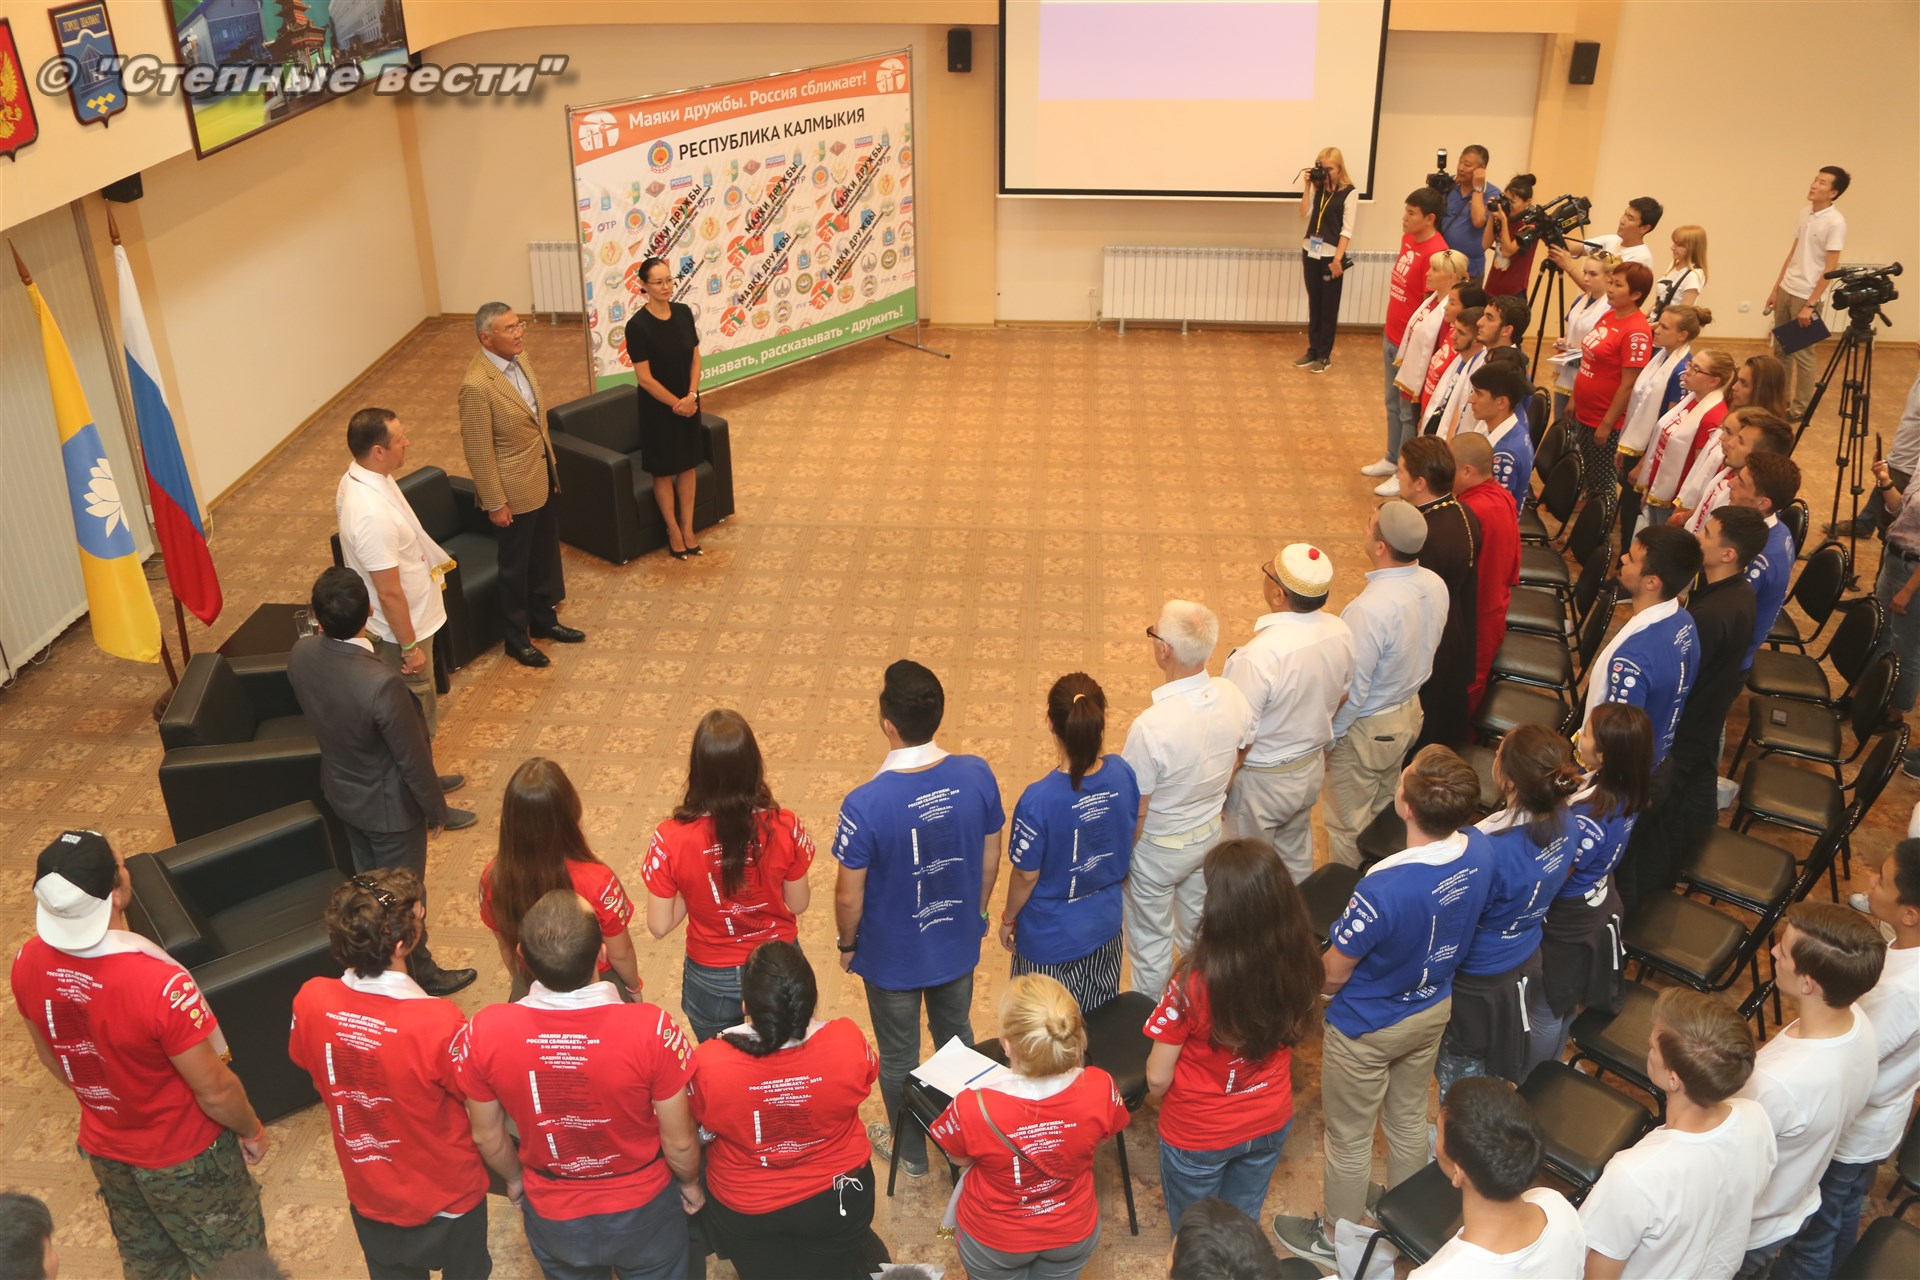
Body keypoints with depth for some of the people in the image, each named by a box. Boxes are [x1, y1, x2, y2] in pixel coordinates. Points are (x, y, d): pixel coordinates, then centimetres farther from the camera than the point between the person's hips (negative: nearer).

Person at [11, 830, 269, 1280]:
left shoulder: (28, 962, -18)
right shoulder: (158, 983, -39)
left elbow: (49, 1056, 3)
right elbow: (214, 1090, -26)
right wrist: (251, 1130, -5)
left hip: (105, 1149, 6)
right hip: (184, 1158, -6)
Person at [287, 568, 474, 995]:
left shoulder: (301, 654, -20)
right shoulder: (381, 684, -40)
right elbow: (413, 760, -24)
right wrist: (436, 809, -9)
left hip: (340, 791, 6)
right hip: (388, 805, -6)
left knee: (368, 876, 30)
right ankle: (421, 972, 41)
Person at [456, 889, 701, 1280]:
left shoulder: (484, 1033, -27)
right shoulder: (650, 1029, -34)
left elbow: (487, 1136, -8)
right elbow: (679, 1141, -19)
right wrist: (691, 1183, 3)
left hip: (553, 1218, 2)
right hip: (643, 1209, -2)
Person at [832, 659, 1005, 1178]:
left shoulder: (865, 805, -33)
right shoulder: (976, 776, -21)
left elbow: (849, 895, -20)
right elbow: (990, 859, -5)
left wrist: (847, 943, 1)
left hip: (892, 957, -3)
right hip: (958, 944, 4)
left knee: (898, 1057, 22)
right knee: (956, 1037, 29)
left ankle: (910, 1152, 45)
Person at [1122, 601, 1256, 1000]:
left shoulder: (1151, 727, -38)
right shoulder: (1232, 695, -19)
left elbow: (1134, 813, -26)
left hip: (1158, 847, -6)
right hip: (1210, 832, 6)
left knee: (1151, 941, 19)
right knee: (1198, 926, 30)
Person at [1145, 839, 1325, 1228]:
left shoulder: (1193, 984, -36)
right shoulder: (1299, 964, -23)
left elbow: (1158, 1080, -22)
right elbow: (1294, 1032, -3)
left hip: (1198, 1135, -3)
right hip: (1271, 1124, 4)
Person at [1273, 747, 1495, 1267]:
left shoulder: (1383, 890, -41)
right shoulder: (1479, 852, -21)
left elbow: (1333, 975, -25)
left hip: (1367, 1028, -6)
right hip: (1433, 1009, 6)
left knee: (1350, 1139, 19)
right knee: (1409, 1118, 29)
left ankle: (1334, 1238, 42)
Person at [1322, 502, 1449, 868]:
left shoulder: (1370, 609, -36)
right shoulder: (1435, 585, -11)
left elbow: (1352, 689, -27)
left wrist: (1328, 735, -12)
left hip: (1366, 728, -8)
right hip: (1409, 713, 8)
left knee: (1348, 826, 15)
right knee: (1383, 811, 29)